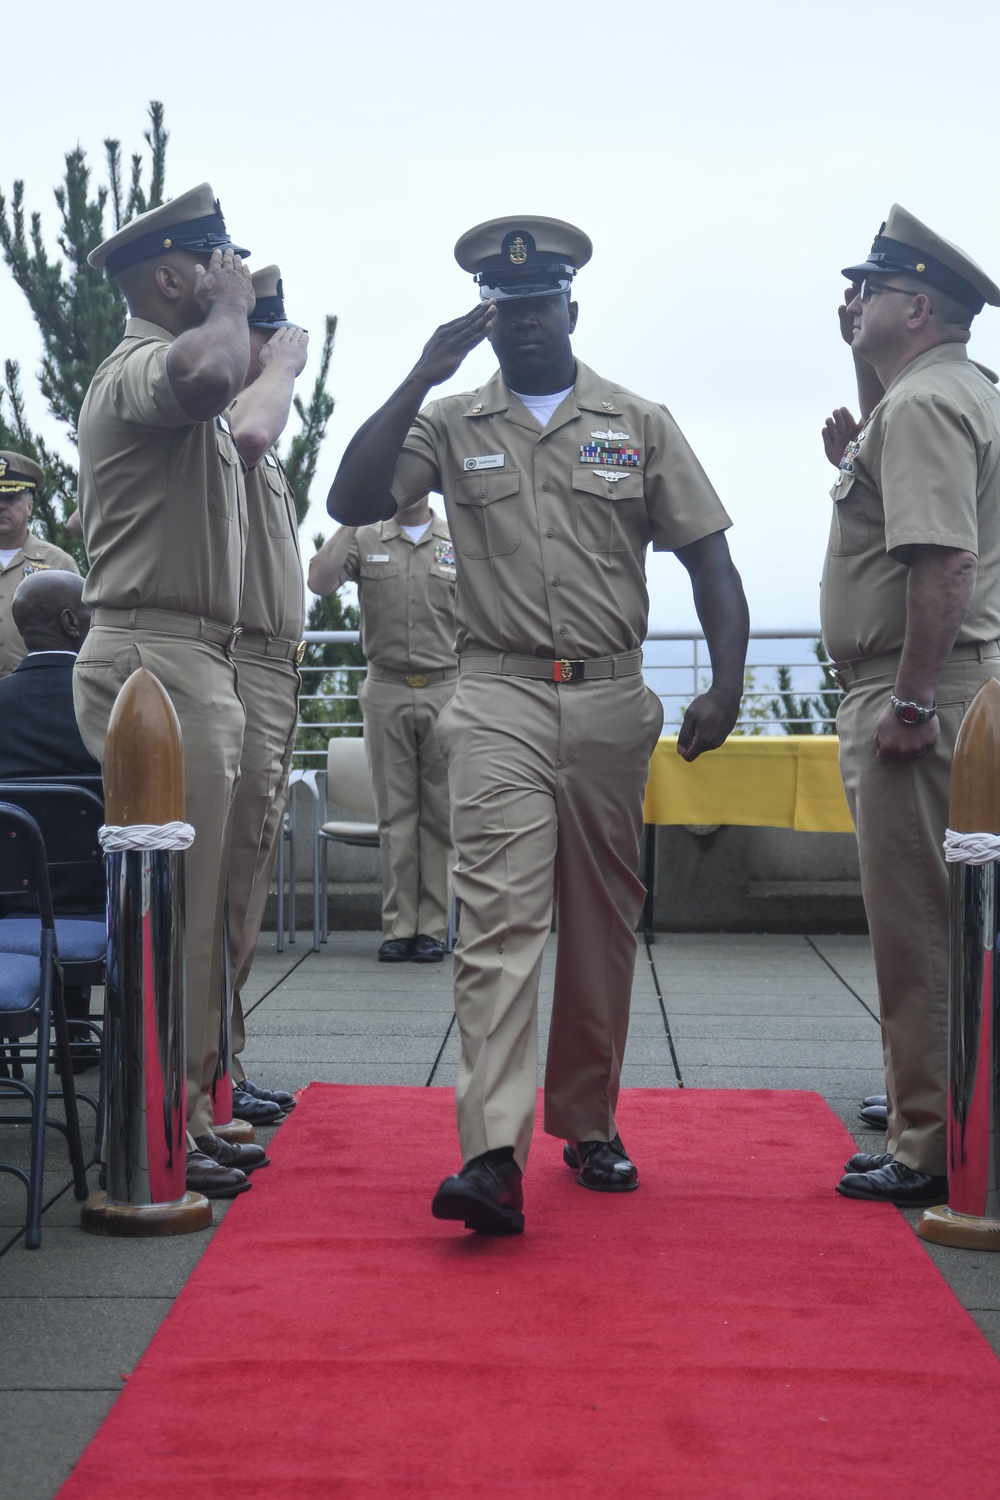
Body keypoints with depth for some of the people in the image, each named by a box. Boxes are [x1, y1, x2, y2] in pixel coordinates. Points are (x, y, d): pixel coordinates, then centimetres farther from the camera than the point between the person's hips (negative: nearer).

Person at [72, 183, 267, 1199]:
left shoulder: (174, 391, 24)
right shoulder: (137, 371, -12)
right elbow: (208, 377, -36)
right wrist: (231, 306, -18)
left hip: (192, 661, 11)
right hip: (154, 661, -11)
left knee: (194, 900, 13)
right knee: (171, 900, -10)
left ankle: (185, 1113, 20)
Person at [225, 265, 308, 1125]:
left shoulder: (254, 453, 22)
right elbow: (248, 434, -34)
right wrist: (285, 364, -16)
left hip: (268, 669, 11)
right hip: (233, 669, -11)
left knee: (245, 877, 13)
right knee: (224, 883, -11)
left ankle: (221, 1065, 20)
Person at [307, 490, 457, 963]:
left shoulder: (459, 544, 7)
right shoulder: (365, 540, 8)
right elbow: (319, 581, -8)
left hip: (445, 691, 0)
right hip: (386, 692, 1)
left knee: (439, 814, 1)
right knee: (395, 814, 1)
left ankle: (433, 927, 5)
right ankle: (398, 927, 4)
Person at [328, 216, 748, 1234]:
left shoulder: (640, 425, 10)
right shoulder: (450, 425, 9)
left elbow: (707, 555, 7)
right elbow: (351, 501, -6)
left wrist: (726, 684, -7)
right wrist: (422, 377, -10)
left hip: (611, 702, 2)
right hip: (499, 701, -2)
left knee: (602, 925, 9)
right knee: (499, 919, -14)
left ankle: (589, 1125, 24)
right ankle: (492, 1157, -21)